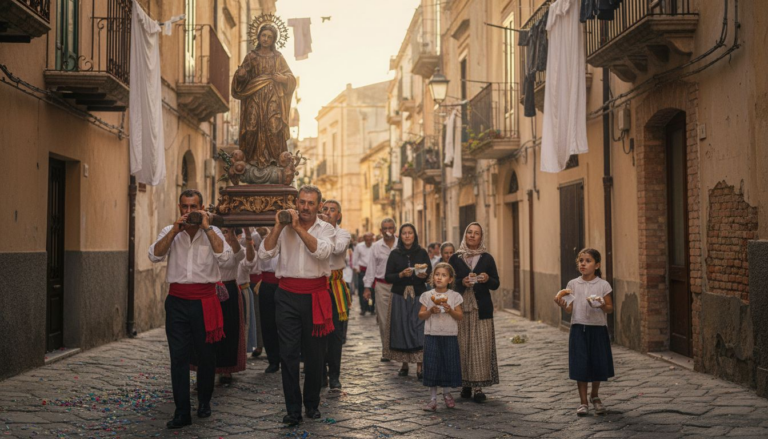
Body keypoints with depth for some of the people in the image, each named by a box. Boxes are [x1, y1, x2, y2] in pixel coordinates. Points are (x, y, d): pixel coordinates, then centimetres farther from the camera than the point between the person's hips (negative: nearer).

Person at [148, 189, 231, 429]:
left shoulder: (212, 232, 4)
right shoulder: (169, 232, 7)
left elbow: (224, 256, -14)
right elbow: (154, 256, -8)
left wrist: (206, 228, -14)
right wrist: (175, 230, -13)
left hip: (205, 301, -1)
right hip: (177, 300, 1)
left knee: (206, 355, 9)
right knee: (179, 356, 0)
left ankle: (204, 401, 28)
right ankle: (182, 411, 5)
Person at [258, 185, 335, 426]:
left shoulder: (326, 229, 3)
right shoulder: (284, 228, 5)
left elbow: (321, 251, -17)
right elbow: (264, 253, -4)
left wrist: (298, 227, -17)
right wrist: (278, 227, -9)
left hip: (315, 296, 0)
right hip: (288, 295, 0)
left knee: (314, 354, 9)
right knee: (288, 353, -1)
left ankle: (312, 403, 26)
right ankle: (293, 409, 6)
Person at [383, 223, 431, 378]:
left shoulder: (422, 252, 5)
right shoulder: (395, 254, 5)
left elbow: (430, 272, 6)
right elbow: (388, 277, 2)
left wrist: (424, 275, -16)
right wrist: (401, 274, -14)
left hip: (418, 295, -1)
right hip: (400, 296, 1)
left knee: (419, 329, -8)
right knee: (401, 329, 1)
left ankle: (419, 366, -9)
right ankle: (404, 364, 11)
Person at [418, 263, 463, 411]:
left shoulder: (454, 296, 1)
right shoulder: (427, 295, 1)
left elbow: (460, 316, -1)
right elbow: (421, 315, 1)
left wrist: (450, 310, -18)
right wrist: (430, 311, -16)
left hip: (450, 335, 0)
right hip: (432, 335, 0)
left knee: (449, 364, 6)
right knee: (432, 366, -1)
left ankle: (446, 393, 29)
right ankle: (433, 398, 8)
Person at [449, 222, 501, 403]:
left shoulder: (487, 258, 8)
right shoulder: (455, 259, 7)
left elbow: (496, 284, 7)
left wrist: (487, 279, -13)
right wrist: (462, 282, -13)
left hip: (482, 309, 0)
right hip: (461, 308, 0)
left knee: (481, 347, -5)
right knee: (463, 347, -1)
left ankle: (478, 386, -1)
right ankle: (465, 384, 8)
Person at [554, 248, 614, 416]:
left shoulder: (603, 285, -2)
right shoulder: (573, 284, 3)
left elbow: (610, 309, 0)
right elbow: (570, 309, 2)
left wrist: (602, 306, -21)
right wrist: (561, 304, -18)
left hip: (598, 329, -1)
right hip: (579, 328, 1)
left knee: (598, 365, 7)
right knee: (580, 365, 0)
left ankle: (595, 396, 32)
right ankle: (583, 402, 12)